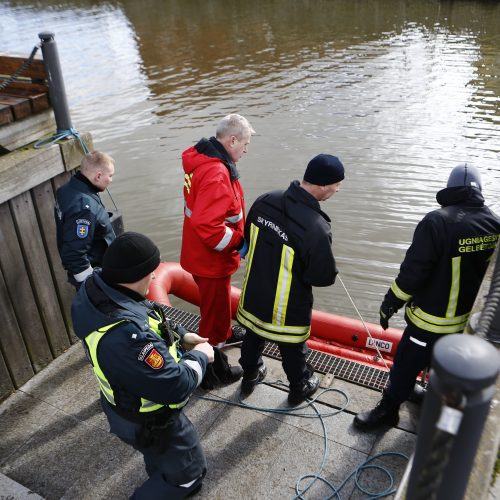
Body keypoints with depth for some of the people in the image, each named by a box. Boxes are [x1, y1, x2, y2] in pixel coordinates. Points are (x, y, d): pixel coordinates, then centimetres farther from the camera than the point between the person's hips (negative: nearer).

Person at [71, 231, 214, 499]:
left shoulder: (95, 286, -18)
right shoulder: (126, 336, -46)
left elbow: (146, 321, 3)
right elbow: (175, 387, -34)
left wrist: (181, 335, -2)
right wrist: (200, 357, -16)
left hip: (127, 402, 9)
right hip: (148, 421, -9)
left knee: (160, 458, 36)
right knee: (188, 469, 18)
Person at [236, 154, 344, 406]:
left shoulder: (265, 201, -15)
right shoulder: (316, 229, -35)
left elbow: (249, 237, 2)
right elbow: (325, 277, -22)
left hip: (254, 294, 5)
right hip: (288, 309, -5)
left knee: (253, 337, 29)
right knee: (292, 349, 22)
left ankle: (250, 376, 54)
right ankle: (299, 388, 48)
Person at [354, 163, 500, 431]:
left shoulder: (438, 222, -25)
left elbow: (412, 272, -23)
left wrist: (389, 304, -10)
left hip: (433, 320, -7)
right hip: (471, 317, 7)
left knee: (406, 364, 10)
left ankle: (388, 410, 26)